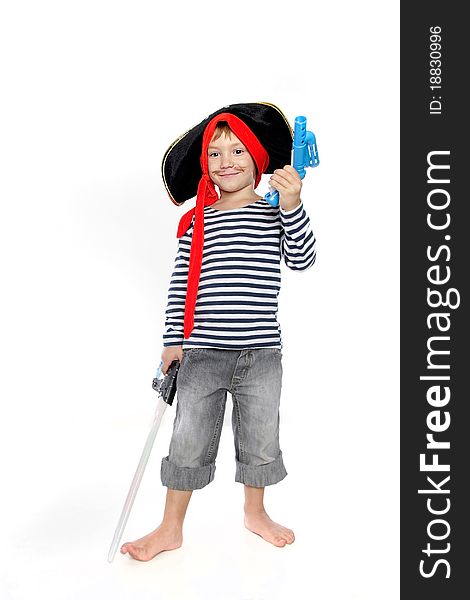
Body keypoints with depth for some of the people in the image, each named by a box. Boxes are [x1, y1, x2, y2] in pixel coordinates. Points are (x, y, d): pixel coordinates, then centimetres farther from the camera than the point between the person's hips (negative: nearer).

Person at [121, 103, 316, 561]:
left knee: (260, 439, 15)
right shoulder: (196, 221, 3)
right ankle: (171, 528, 29)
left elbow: (302, 259, -12)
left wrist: (293, 206, -25)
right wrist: (173, 341, 0)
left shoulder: (275, 214, 2)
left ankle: (255, 512, 41)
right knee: (188, 442, 9)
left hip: (261, 354, 0)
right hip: (202, 354, 0)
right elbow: (180, 285, 4)